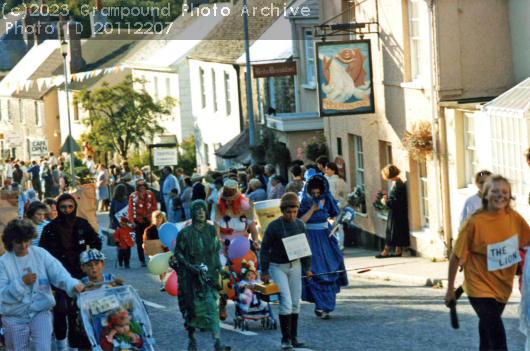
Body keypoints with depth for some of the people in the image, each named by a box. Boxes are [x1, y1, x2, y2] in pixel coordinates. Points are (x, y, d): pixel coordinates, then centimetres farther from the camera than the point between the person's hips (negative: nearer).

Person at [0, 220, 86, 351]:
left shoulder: (40, 254, -3)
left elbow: (58, 272, -16)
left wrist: (72, 284, -35)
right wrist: (22, 282, -24)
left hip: (40, 312, 0)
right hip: (15, 318, 0)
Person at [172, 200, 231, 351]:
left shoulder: (211, 230, 6)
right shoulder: (185, 233, -5)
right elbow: (178, 253, -2)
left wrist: (220, 269, 2)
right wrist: (189, 266, -16)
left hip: (209, 274, 2)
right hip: (191, 276, -2)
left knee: (211, 306, -11)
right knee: (193, 308, 5)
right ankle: (192, 339, 25)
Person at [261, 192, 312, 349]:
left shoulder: (300, 225, 1)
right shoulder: (273, 226, -12)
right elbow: (264, 249, -8)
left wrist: (307, 268, 8)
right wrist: (264, 272, -9)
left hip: (295, 265, 5)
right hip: (278, 266, -5)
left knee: (295, 303, 6)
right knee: (286, 302, -12)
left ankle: (293, 338, 14)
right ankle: (286, 339, -6)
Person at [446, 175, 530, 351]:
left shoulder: (514, 217, -7)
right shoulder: (474, 222, -20)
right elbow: (456, 256, -13)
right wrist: (450, 289, -7)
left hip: (503, 286, 5)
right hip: (480, 288, -5)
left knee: (488, 326, 26)